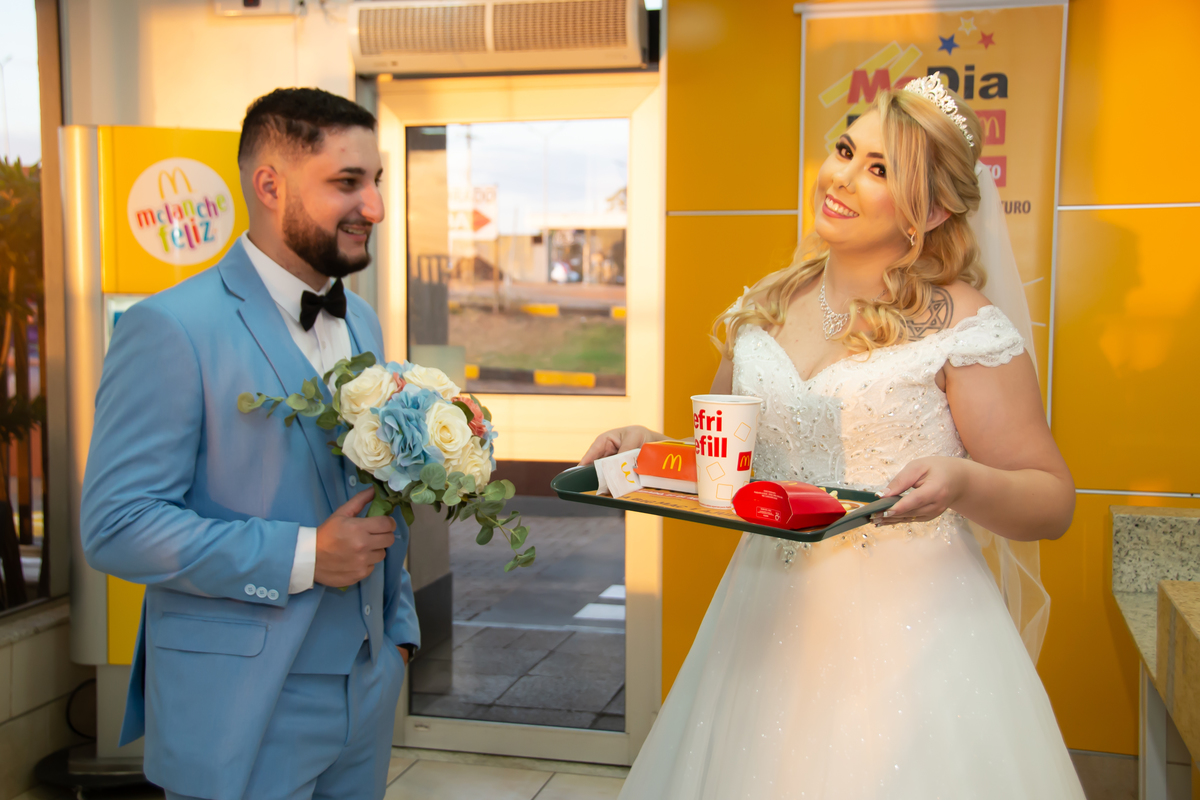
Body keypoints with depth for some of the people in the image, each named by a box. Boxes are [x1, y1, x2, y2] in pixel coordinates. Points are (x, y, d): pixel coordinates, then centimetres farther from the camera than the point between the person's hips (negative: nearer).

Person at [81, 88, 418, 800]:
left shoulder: (362, 322, 9)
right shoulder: (171, 328, -15)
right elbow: (116, 527, -18)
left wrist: (399, 626, 13)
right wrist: (302, 557, -21)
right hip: (240, 715, -6)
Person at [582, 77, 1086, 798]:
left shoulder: (963, 326, -8)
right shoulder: (765, 308, 7)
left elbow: (1052, 502, -7)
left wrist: (963, 483, -26)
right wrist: (653, 447, 0)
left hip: (910, 629, -4)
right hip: (768, 619, 5)